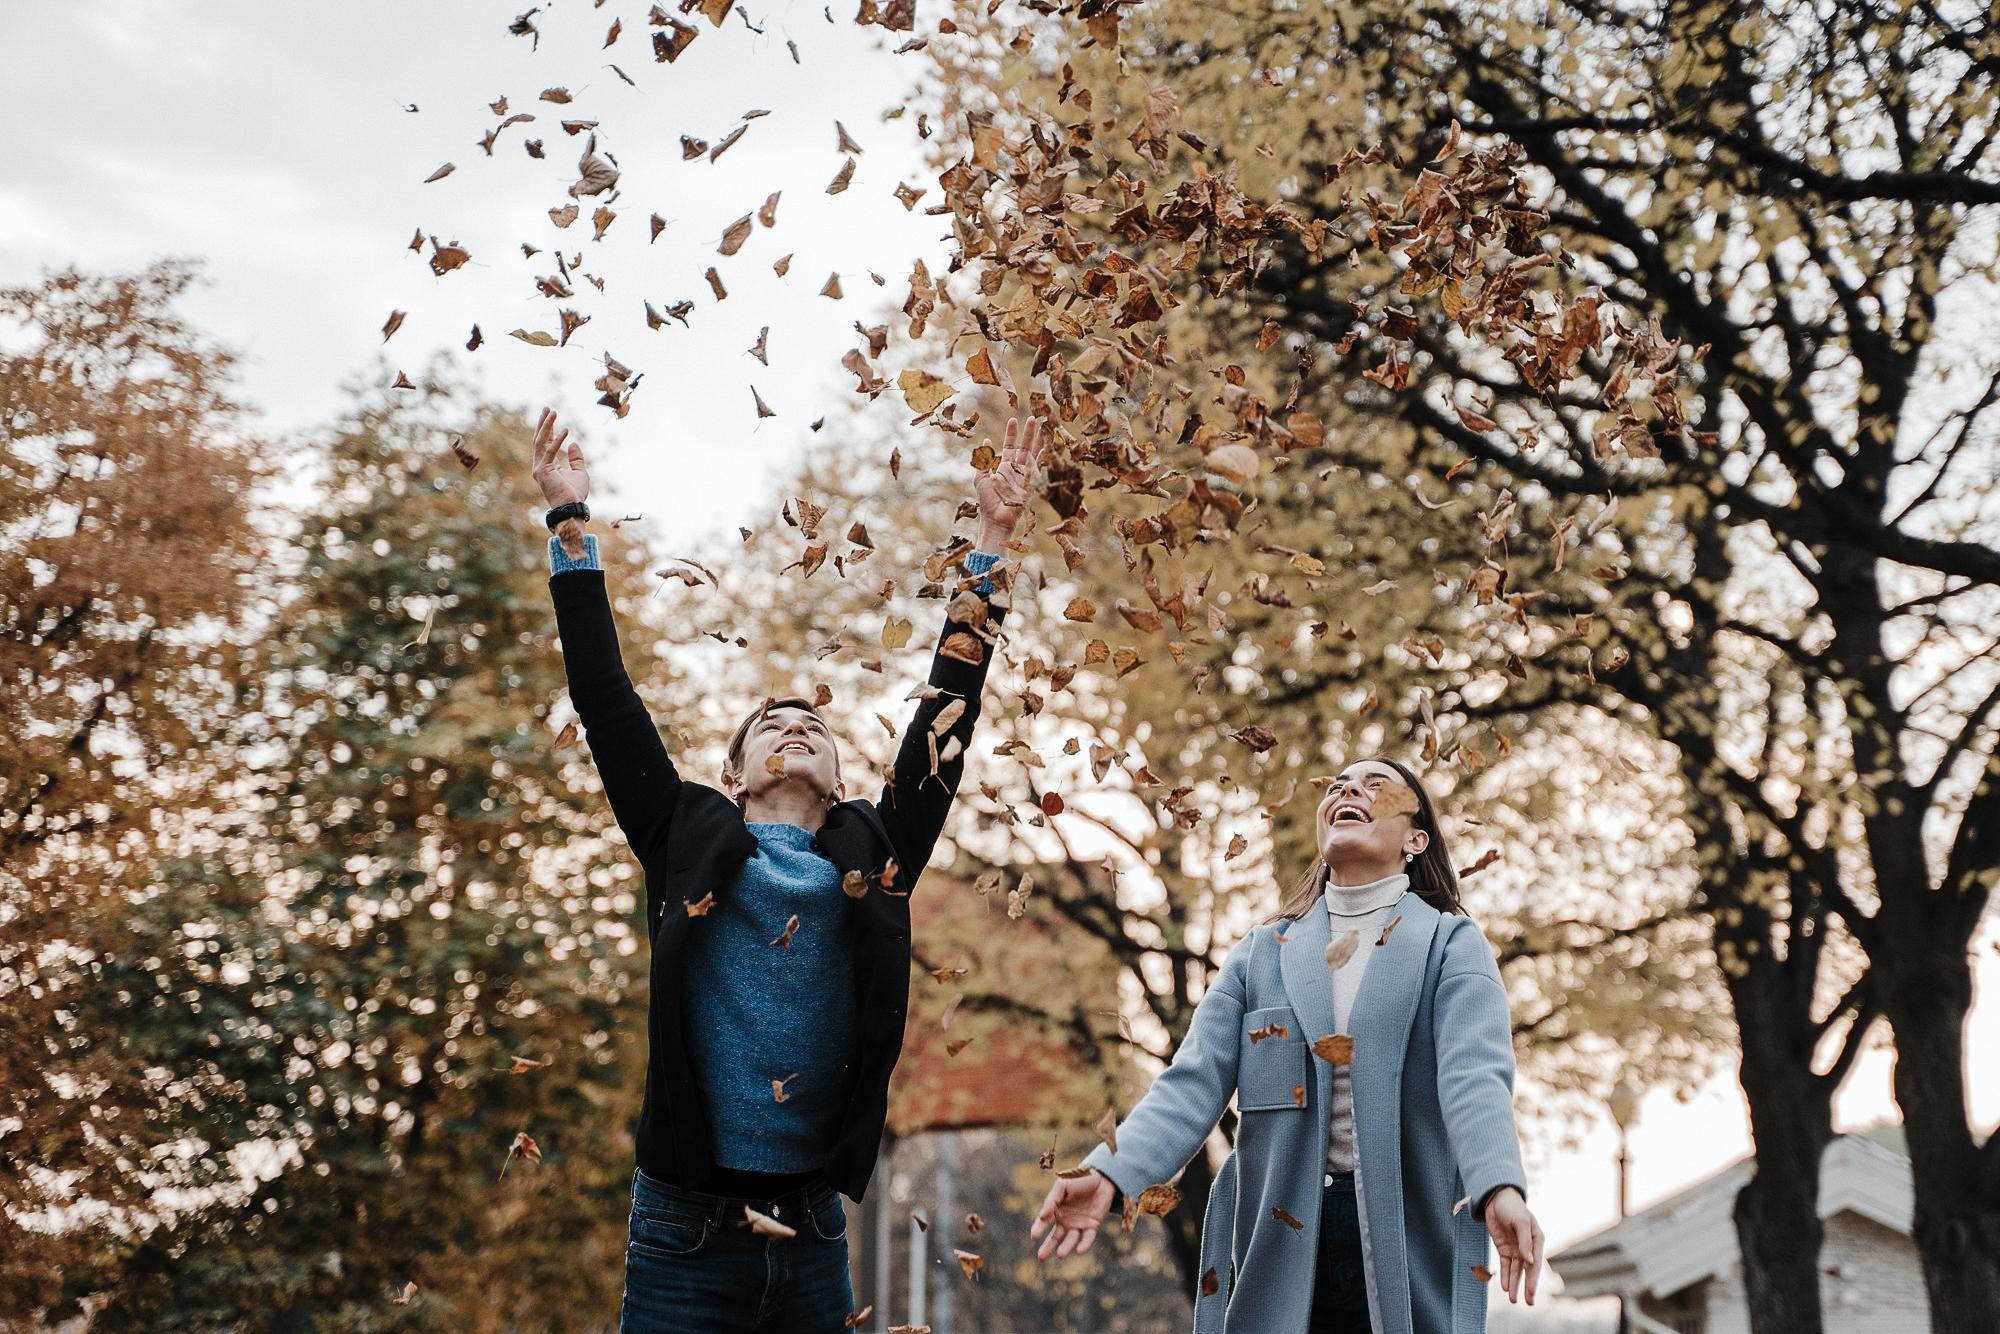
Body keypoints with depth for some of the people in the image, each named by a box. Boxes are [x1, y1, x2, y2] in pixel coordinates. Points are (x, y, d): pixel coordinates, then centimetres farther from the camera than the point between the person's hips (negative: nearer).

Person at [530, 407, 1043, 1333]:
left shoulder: (872, 861, 11)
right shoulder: (690, 845, 7)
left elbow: (944, 717, 11)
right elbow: (605, 700, 6)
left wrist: (991, 544, 12)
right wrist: (570, 523, 7)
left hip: (814, 1238, 2)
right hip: (686, 1232, -2)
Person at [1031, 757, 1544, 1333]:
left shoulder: (1451, 944, 4)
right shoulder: (1261, 953, 13)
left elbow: (1473, 1077, -13)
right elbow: (1195, 1081, 2)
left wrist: (1501, 1191, -33)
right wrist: (1108, 1172, -17)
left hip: (1411, 1238, -2)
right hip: (1278, 1247, 2)